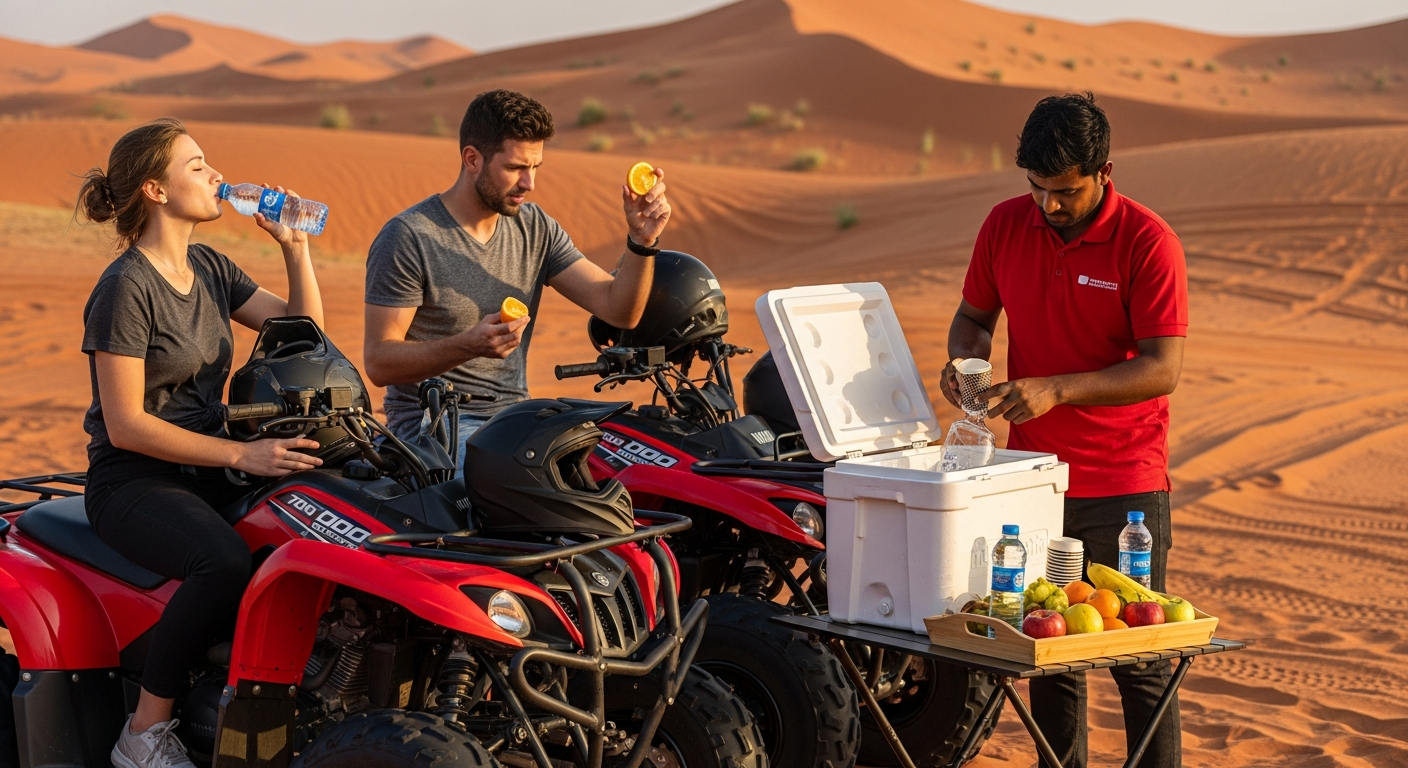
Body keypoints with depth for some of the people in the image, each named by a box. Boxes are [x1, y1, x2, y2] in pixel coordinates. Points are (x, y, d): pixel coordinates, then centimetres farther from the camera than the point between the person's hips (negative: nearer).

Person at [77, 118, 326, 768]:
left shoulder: (209, 268, 11)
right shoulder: (125, 288, -14)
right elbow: (125, 425, -18)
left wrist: (294, 244, 2)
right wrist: (242, 455, -23)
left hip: (206, 468, 8)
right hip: (132, 479, -7)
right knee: (227, 563, -36)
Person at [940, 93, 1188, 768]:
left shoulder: (1148, 242, -11)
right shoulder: (1005, 225, 3)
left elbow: (1162, 368, -16)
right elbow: (973, 314, 17)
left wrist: (1056, 390, -26)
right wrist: (964, 357, -7)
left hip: (1124, 489, -4)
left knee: (1139, 660, 0)